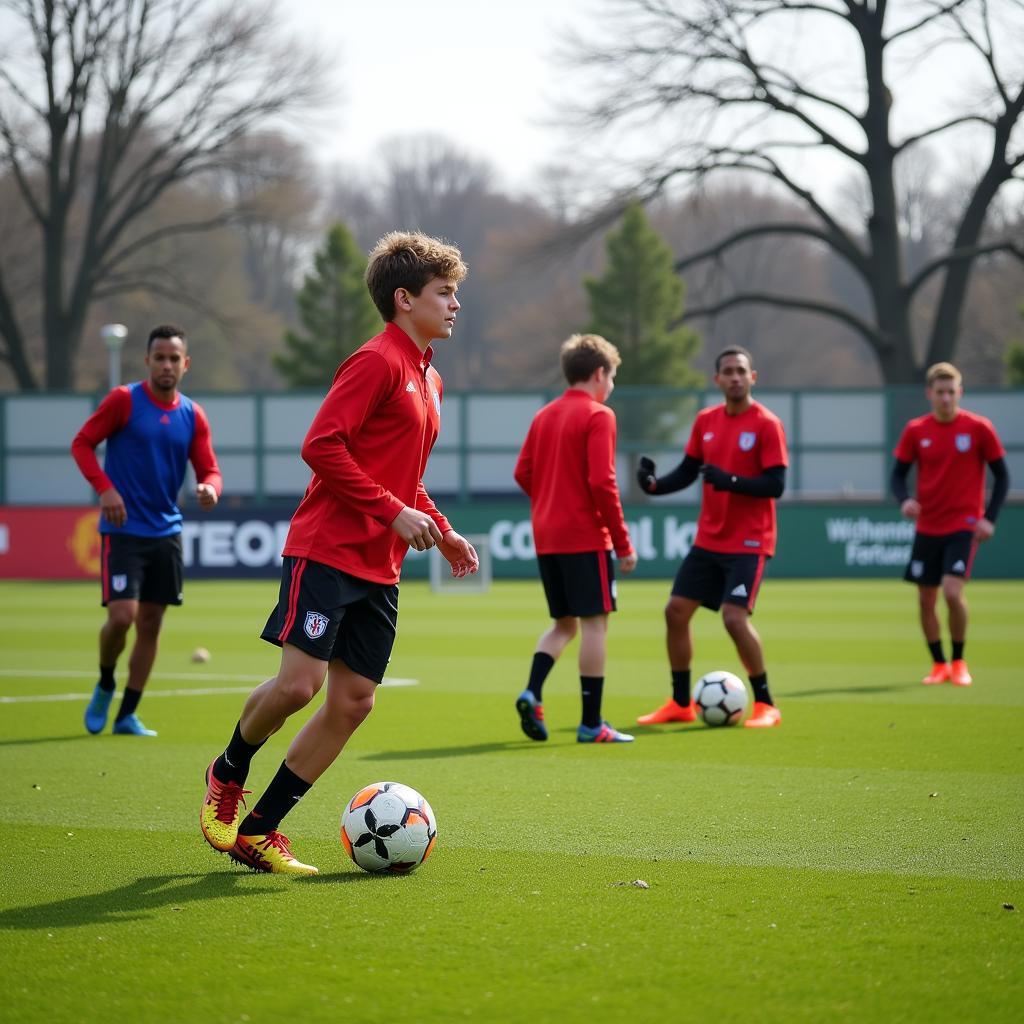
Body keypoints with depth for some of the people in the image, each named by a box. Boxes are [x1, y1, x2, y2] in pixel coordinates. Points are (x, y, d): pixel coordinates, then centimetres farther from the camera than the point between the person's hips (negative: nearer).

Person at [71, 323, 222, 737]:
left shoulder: (193, 416, 6)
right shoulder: (124, 400, -6)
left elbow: (208, 470, 8)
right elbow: (82, 443, -3)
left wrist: (209, 489, -17)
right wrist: (105, 488, -17)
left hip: (166, 532, 5)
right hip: (123, 530, -5)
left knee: (150, 623, 5)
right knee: (122, 615, -16)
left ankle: (127, 715, 15)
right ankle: (105, 685, 14)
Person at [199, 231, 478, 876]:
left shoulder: (429, 380, 19)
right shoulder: (378, 362, -9)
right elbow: (322, 445, -18)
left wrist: (444, 534, 17)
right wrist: (394, 512, -19)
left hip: (379, 569, 9)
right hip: (327, 550, -9)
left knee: (353, 701, 2)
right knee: (298, 683, -16)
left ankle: (258, 831, 8)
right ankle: (228, 774, 14)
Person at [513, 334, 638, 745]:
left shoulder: (544, 416, 12)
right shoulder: (598, 416, -9)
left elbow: (523, 473, 10)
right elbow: (601, 482, -16)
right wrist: (623, 544, -11)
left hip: (546, 537, 7)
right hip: (586, 537, -7)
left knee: (564, 622, 16)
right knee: (594, 622, -1)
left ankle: (532, 693, -6)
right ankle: (591, 724, -1)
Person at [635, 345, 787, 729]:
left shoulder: (767, 424, -11)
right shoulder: (706, 421, 6)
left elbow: (775, 485, -16)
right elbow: (687, 472, 10)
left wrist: (731, 481, -29)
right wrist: (655, 484, -9)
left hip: (748, 542, -6)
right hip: (708, 540, 6)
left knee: (735, 617, -18)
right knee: (676, 610, 4)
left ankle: (766, 705, -1)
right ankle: (680, 704, 18)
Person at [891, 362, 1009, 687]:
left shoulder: (979, 428, -6)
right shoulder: (915, 431, 0)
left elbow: (1001, 475, 1)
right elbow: (898, 474, 6)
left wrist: (989, 518, -9)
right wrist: (904, 500, -16)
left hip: (964, 525, -3)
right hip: (927, 527, 3)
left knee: (952, 592, -18)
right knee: (925, 600, 5)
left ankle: (958, 663, 1)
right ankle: (939, 665, 22)